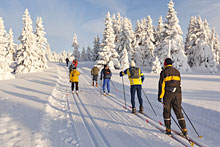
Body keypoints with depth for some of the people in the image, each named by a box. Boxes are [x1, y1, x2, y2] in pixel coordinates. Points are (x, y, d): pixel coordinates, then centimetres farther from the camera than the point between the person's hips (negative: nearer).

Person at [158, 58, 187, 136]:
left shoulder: (164, 72, -2)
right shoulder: (177, 71, 13)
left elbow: (161, 84, -8)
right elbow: (179, 83, 17)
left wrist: (160, 96, -7)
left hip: (168, 94, -4)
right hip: (177, 94, 4)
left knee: (167, 111, 8)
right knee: (178, 111, 11)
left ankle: (168, 129, 13)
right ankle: (184, 129, 8)